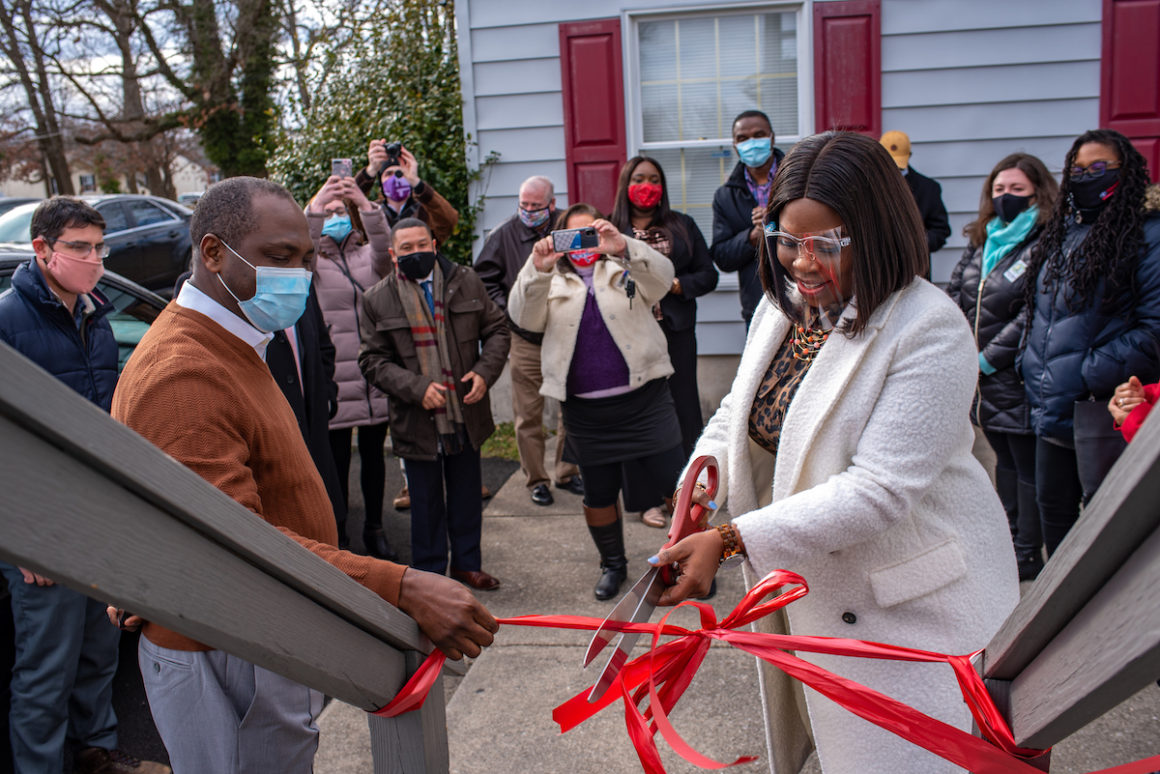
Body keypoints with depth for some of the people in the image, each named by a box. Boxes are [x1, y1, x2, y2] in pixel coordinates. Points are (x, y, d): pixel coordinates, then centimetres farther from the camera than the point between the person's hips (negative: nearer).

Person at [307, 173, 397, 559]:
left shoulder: (367, 253, 7)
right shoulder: (313, 261, 3)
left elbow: (385, 251, -16)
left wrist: (366, 206, -31)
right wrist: (315, 207, -35)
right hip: (332, 376, -2)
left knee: (373, 455, 13)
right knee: (337, 458, 3)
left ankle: (374, 527, 27)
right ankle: (336, 532, 14)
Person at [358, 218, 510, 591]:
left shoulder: (466, 282, 2)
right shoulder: (377, 300, -4)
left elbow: (496, 330, 7)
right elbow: (373, 360, -4)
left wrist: (485, 372, -10)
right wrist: (417, 388, -17)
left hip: (466, 414, 2)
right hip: (418, 420, -2)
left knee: (466, 493, 16)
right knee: (426, 501, 10)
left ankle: (467, 564, 34)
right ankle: (429, 572, 27)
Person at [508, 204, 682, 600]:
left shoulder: (627, 268, 6)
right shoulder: (551, 282, 9)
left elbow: (662, 277, -15)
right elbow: (524, 317, -9)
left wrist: (623, 247, -33)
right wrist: (537, 270, -26)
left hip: (644, 398, -2)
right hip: (585, 410, 2)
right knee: (598, 494, 13)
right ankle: (613, 564, 35)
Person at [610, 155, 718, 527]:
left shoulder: (682, 225, 11)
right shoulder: (609, 230, 5)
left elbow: (708, 274, 8)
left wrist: (675, 284, -7)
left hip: (676, 332, 2)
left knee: (685, 408, 4)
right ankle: (648, 499, 11)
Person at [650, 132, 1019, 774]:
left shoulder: (928, 330, -23)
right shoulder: (783, 306, 2)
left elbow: (880, 490, -28)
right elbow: (739, 410, 11)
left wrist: (730, 541, -32)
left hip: (908, 602, -6)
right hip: (804, 577, 7)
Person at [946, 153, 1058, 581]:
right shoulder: (980, 241, 11)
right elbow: (955, 296, 13)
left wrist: (989, 358, -16)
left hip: (1017, 377, -7)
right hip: (984, 379, 7)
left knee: (1028, 466, 3)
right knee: (1005, 460, 19)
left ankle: (1027, 554, 15)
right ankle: (1007, 540, 33)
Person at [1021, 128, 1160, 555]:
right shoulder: (1059, 236, 14)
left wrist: (1088, 375, -19)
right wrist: (1035, 370, 9)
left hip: (1103, 414, -7)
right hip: (1052, 411, 7)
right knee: (1053, 509, 17)